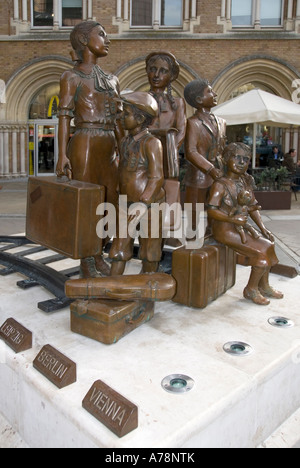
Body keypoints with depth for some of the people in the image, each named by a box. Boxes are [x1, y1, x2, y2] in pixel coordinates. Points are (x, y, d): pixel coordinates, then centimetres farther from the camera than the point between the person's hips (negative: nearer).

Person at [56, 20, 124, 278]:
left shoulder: (112, 80, 17)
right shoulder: (72, 77, 0)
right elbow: (64, 116, -7)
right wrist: (62, 155, -16)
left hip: (109, 149, 7)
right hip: (84, 146, -6)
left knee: (110, 204, 7)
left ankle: (98, 256, 22)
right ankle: (86, 264, 12)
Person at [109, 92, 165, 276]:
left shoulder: (151, 142, -13)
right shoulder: (125, 141, 12)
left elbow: (157, 177, -18)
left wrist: (143, 203, -26)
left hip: (149, 203, -7)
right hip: (126, 203, 7)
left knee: (149, 248, 8)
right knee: (119, 248, 8)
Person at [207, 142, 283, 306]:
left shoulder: (246, 182, 8)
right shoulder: (220, 185, -16)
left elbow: (253, 207, 13)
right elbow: (211, 211, -24)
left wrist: (263, 228, 4)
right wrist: (232, 218, -36)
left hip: (241, 228, 8)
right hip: (225, 231, -8)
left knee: (268, 245, 4)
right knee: (261, 252, -13)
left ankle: (263, 286, 20)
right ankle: (251, 289, 6)